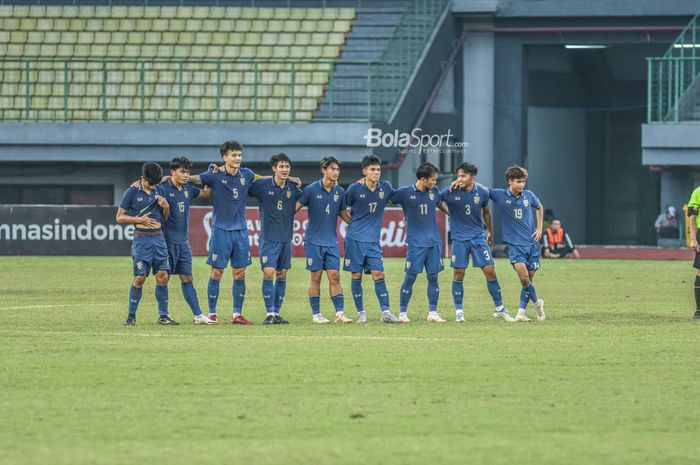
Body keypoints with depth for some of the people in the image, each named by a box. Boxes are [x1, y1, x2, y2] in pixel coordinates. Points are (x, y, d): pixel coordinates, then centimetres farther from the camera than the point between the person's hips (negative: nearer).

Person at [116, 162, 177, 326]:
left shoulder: (158, 191, 11)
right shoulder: (132, 192, -2)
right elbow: (119, 218, -1)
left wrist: (166, 207, -3)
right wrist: (140, 219, -12)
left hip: (158, 238, 4)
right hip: (141, 239, -4)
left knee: (162, 276, -1)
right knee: (139, 278, -8)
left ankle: (163, 315, 4)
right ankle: (131, 316, 3)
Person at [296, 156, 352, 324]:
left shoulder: (340, 192, 5)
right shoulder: (311, 189, -7)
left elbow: (343, 215, 17)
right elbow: (296, 208, -3)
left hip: (332, 241, 3)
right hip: (314, 240, -3)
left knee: (334, 276, -2)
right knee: (316, 277, 0)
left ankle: (339, 312, -3)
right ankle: (316, 313, 6)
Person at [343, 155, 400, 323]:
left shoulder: (386, 187, 1)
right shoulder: (355, 189, -8)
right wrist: (349, 219, 4)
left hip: (373, 240, 2)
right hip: (355, 239, -2)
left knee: (378, 274, -6)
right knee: (356, 276, 2)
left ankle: (385, 312, -8)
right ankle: (361, 313, 12)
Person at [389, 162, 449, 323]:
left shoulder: (434, 191, 5)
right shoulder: (405, 192, -8)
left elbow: (441, 205, 24)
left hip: (434, 242, 4)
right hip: (415, 243, -4)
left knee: (433, 277, 4)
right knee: (410, 277, -3)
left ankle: (432, 312, 10)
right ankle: (402, 312, 6)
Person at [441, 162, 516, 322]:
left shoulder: (482, 192, -4)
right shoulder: (450, 192, -12)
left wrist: (490, 231, 23)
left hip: (479, 236, 2)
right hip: (459, 238, -2)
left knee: (490, 271, -1)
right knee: (458, 274, -3)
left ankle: (499, 308, 11)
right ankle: (459, 311, 8)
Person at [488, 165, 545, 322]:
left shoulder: (529, 195, 1)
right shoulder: (500, 195, -7)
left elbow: (539, 207, 21)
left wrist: (539, 228, 12)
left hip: (532, 243, 3)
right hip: (514, 244, -3)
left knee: (529, 279, 3)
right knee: (523, 275, -18)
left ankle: (521, 311, 14)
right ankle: (536, 302, 5)